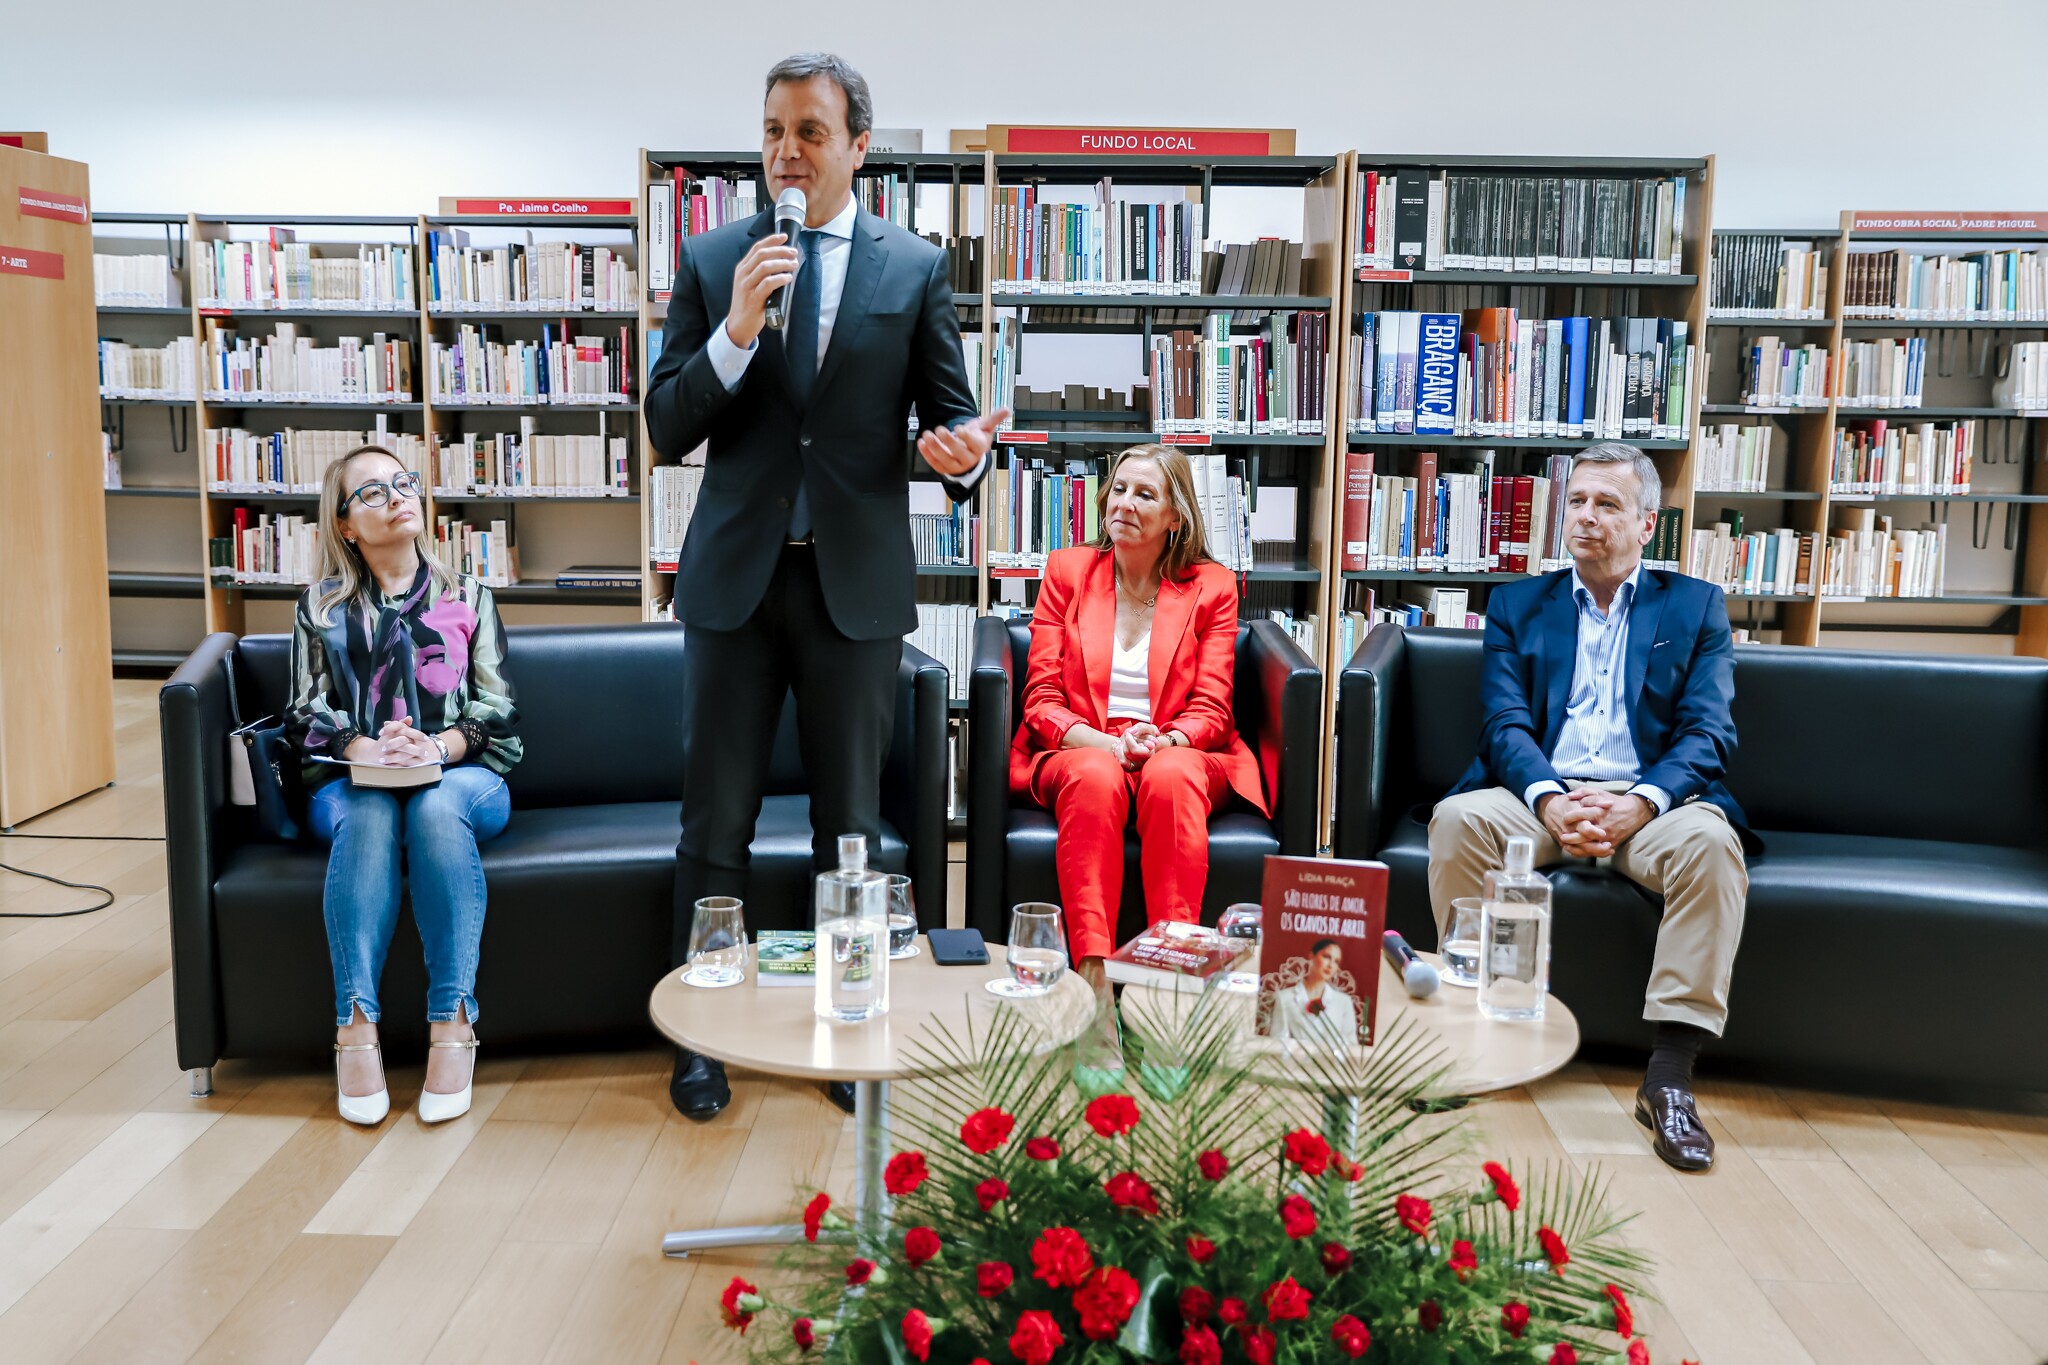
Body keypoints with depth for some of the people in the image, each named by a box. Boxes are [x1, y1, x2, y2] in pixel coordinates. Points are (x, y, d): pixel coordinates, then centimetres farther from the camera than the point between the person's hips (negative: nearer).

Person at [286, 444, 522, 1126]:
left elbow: (497, 710, 6)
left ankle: (452, 1022, -43)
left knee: (436, 808, -36)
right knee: (369, 817, -35)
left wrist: (437, 747, -15)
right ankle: (355, 1028, -44)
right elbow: (306, 716, 6)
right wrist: (365, 748, -16)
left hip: (460, 774, 0)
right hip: (353, 781, 0)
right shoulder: (321, 607, 13)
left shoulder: (468, 597, 13)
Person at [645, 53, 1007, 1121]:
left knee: (851, 823, 10)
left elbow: (949, 412, 3)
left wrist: (961, 451, -21)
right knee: (715, 823, 8)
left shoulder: (915, 268, 3)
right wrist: (737, 329, -17)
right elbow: (667, 426, -2)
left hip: (858, 580, 0)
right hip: (736, 573, 1)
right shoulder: (710, 261, 4)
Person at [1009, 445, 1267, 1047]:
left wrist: (1164, 740, -20)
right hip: (1078, 751, 0)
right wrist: (1106, 743, -16)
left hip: (1182, 754, 0)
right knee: (1097, 776, -36)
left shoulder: (1211, 586, 9)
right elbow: (1041, 699, 3)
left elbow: (1209, 708, 3)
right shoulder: (1067, 571, 10)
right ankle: (1093, 975, -45)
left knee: (1171, 775, -36)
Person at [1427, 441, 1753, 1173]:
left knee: (1710, 841, -33)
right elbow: (1505, 723, 3)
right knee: (1457, 819, -30)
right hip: (1542, 795, 1)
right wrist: (1550, 801, -19)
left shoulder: (1696, 607, 14)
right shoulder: (1516, 605, 16)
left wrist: (1641, 804, -19)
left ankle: (1670, 1075, -29)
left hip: (1649, 802, 0)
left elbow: (1708, 733, 2)